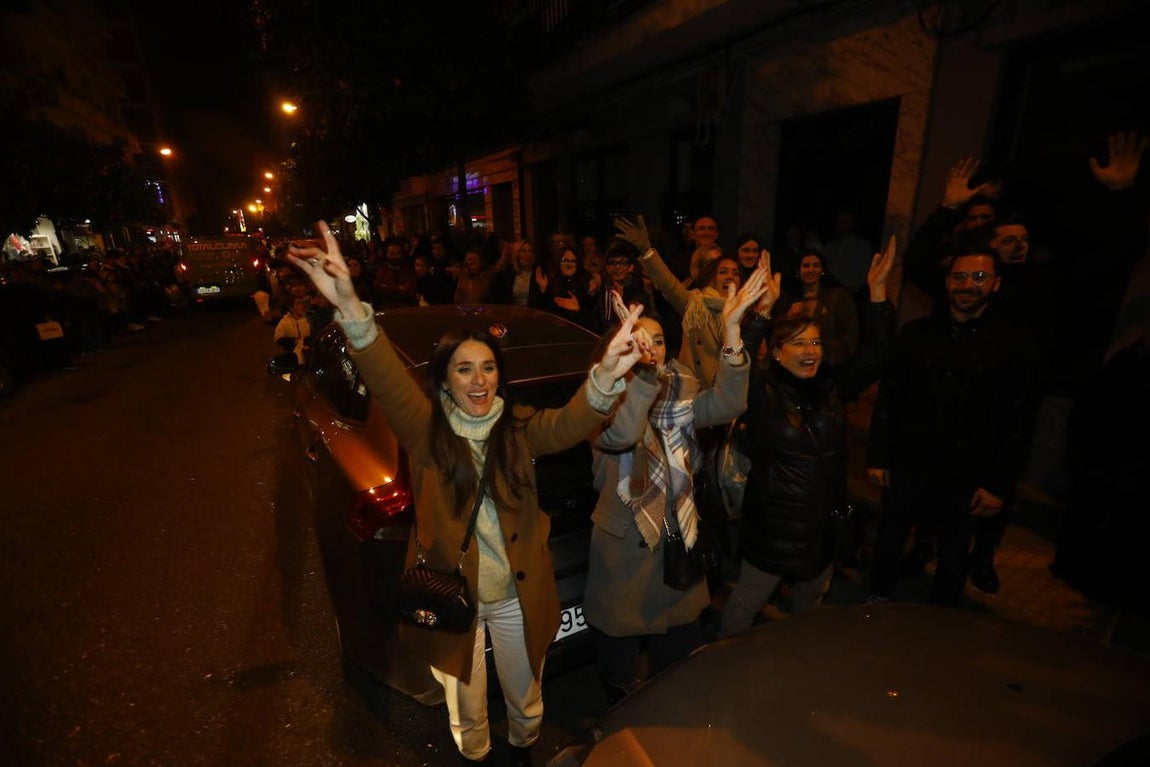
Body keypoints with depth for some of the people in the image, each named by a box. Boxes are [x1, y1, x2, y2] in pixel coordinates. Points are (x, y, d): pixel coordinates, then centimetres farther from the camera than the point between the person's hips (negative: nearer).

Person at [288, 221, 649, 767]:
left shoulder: (519, 429, -10)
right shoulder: (426, 429, -14)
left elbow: (571, 423, -30)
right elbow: (387, 382, -32)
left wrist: (606, 375, -51)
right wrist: (350, 306, -50)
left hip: (517, 596, 1)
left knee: (524, 697, 26)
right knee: (467, 708, 24)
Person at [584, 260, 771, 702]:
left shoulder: (679, 397, -4)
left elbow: (726, 405, -23)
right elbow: (618, 434, -38)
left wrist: (731, 329, -34)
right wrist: (639, 369, -53)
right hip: (623, 552, -3)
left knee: (680, 662, 24)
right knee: (621, 673, 17)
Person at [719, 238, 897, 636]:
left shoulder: (832, 388, 2)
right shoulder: (760, 391, -15)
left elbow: (872, 356, -3)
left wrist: (877, 291, -11)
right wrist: (762, 311, -41)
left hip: (823, 521, 6)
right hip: (773, 523, -6)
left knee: (809, 602, 27)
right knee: (746, 602, 10)